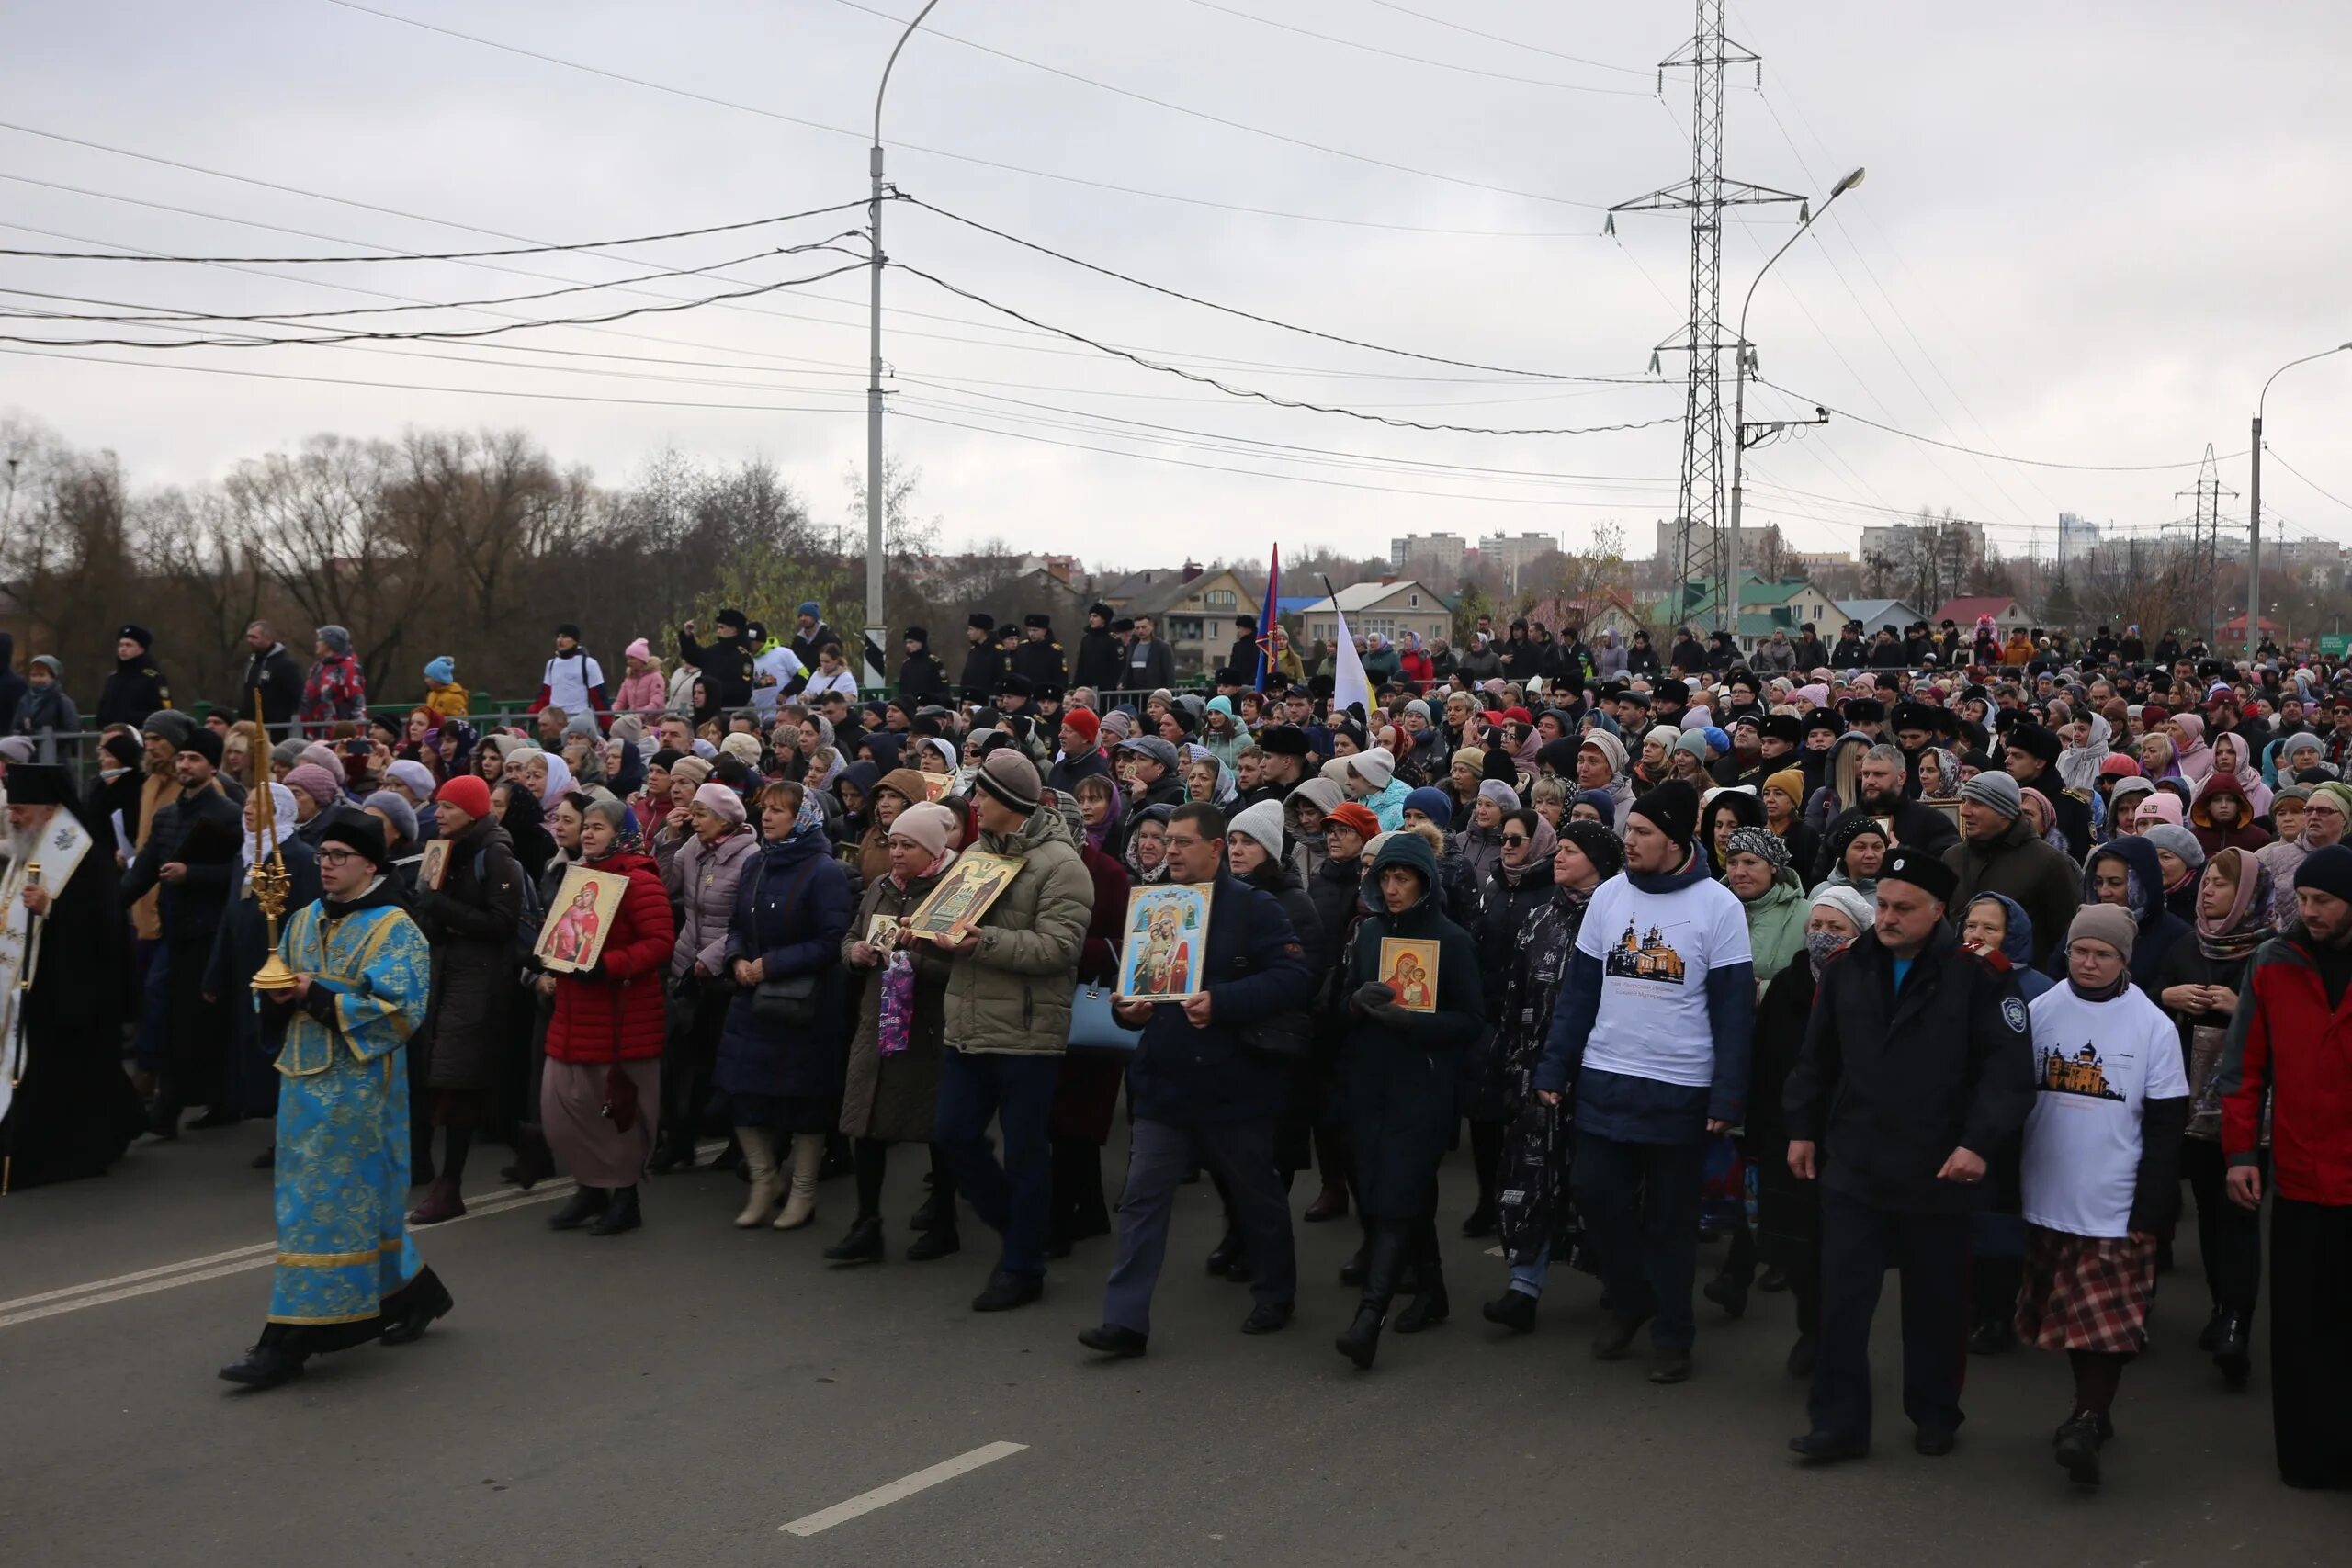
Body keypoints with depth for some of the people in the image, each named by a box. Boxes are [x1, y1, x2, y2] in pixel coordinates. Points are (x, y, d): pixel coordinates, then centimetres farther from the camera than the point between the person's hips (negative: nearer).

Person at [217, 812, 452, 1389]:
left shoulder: (394, 929, -9)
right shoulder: (305, 921, 13)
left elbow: (400, 1010, -17)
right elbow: (280, 993, 18)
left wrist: (320, 997, -21)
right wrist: (278, 994, -6)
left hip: (356, 1085, -8)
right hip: (306, 1077, 8)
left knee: (325, 1205, -6)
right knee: (361, 1201, 13)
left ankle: (290, 1341, -2)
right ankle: (414, 1292, 30)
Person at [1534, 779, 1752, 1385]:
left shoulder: (1718, 906, -7)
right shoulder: (1608, 895, 4)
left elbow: (1733, 1006, -7)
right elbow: (1580, 988, 7)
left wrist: (1727, 1094, -12)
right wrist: (1554, 1068, 3)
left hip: (1680, 1088, -3)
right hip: (1604, 1079, 4)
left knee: (1670, 1216, 6)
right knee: (1598, 1196, 4)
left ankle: (1673, 1333, 20)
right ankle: (1627, 1301, 28)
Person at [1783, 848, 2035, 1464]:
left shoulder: (1977, 975, -9)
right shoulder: (1848, 970, 5)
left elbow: (2009, 1068, -12)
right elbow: (1816, 1059, 15)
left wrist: (1979, 1142, -20)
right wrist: (1802, 1128, 14)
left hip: (1939, 1175, -3)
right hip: (1853, 1167, 3)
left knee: (1936, 1304, 12)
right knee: (1842, 1301, 1)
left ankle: (1935, 1417, 29)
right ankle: (1839, 1422, 10)